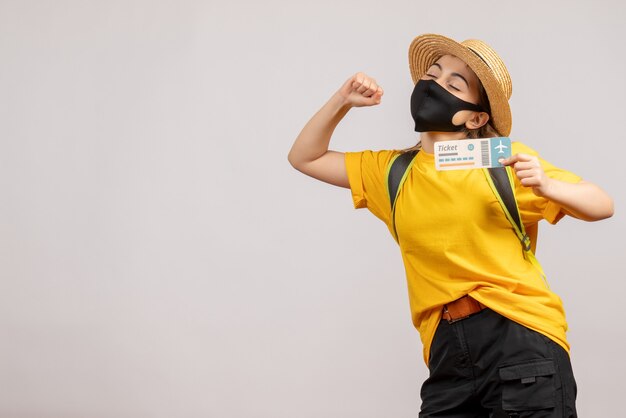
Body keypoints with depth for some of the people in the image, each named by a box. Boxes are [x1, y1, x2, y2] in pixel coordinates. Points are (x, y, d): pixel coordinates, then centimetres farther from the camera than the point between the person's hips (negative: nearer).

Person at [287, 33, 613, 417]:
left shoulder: (507, 160, 2)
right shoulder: (393, 172, 15)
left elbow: (603, 206, 2)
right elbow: (304, 158, 23)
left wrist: (548, 187, -18)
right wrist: (342, 101, 9)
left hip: (521, 338, -4)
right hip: (448, 354, 4)